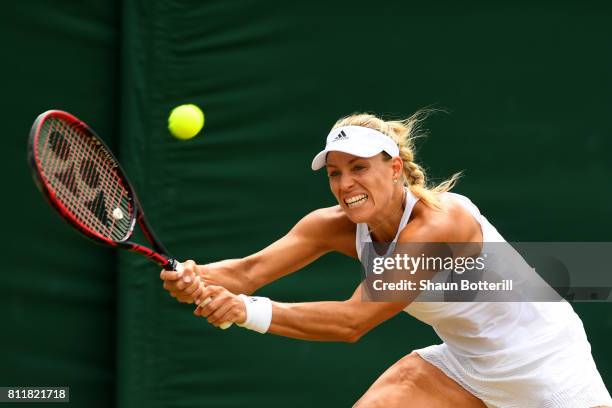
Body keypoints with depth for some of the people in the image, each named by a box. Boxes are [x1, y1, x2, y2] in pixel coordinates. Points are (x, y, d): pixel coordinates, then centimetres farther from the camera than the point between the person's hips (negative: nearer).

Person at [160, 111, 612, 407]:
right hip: (465, 360, 6)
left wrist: (250, 311, -46)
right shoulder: (339, 226, -12)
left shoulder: (437, 224, -33)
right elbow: (250, 269, -23)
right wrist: (196, 279, -45)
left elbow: (355, 319, -38)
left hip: (545, 361, -6)